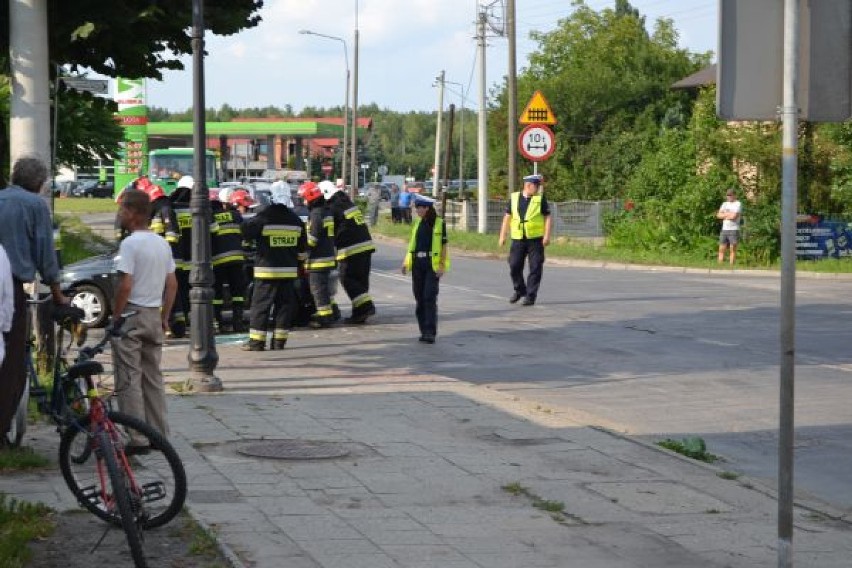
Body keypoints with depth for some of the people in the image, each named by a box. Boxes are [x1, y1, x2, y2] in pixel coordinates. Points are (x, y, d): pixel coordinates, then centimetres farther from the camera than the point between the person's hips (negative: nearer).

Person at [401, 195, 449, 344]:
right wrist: (406, 261, 13)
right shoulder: (417, 223, 11)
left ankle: (430, 332, -11)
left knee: (430, 298, -11)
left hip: (432, 265, -6)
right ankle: (424, 330, 14)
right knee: (419, 298, 7)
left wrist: (442, 266, -11)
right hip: (417, 263, 6)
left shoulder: (439, 224, -5)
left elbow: (444, 246, -5)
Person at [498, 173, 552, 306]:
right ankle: (519, 290, 23)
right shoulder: (514, 198, 6)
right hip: (518, 239, 2)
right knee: (514, 266, 1)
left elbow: (547, 218, 0)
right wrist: (502, 235, 6)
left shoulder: (540, 198, 1)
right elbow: (507, 217, 10)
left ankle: (530, 295, 4)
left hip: (536, 239, -2)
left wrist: (547, 236, -11)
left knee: (535, 268, -3)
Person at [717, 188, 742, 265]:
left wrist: (724, 215, 0)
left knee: (732, 249, -4)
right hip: (724, 229, 6)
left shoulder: (738, 204, -3)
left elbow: (734, 216, -15)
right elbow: (718, 215, 6)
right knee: (721, 249, 2)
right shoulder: (725, 204, 16)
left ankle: (731, 266, -3)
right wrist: (729, 214, -6)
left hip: (734, 230, -6)